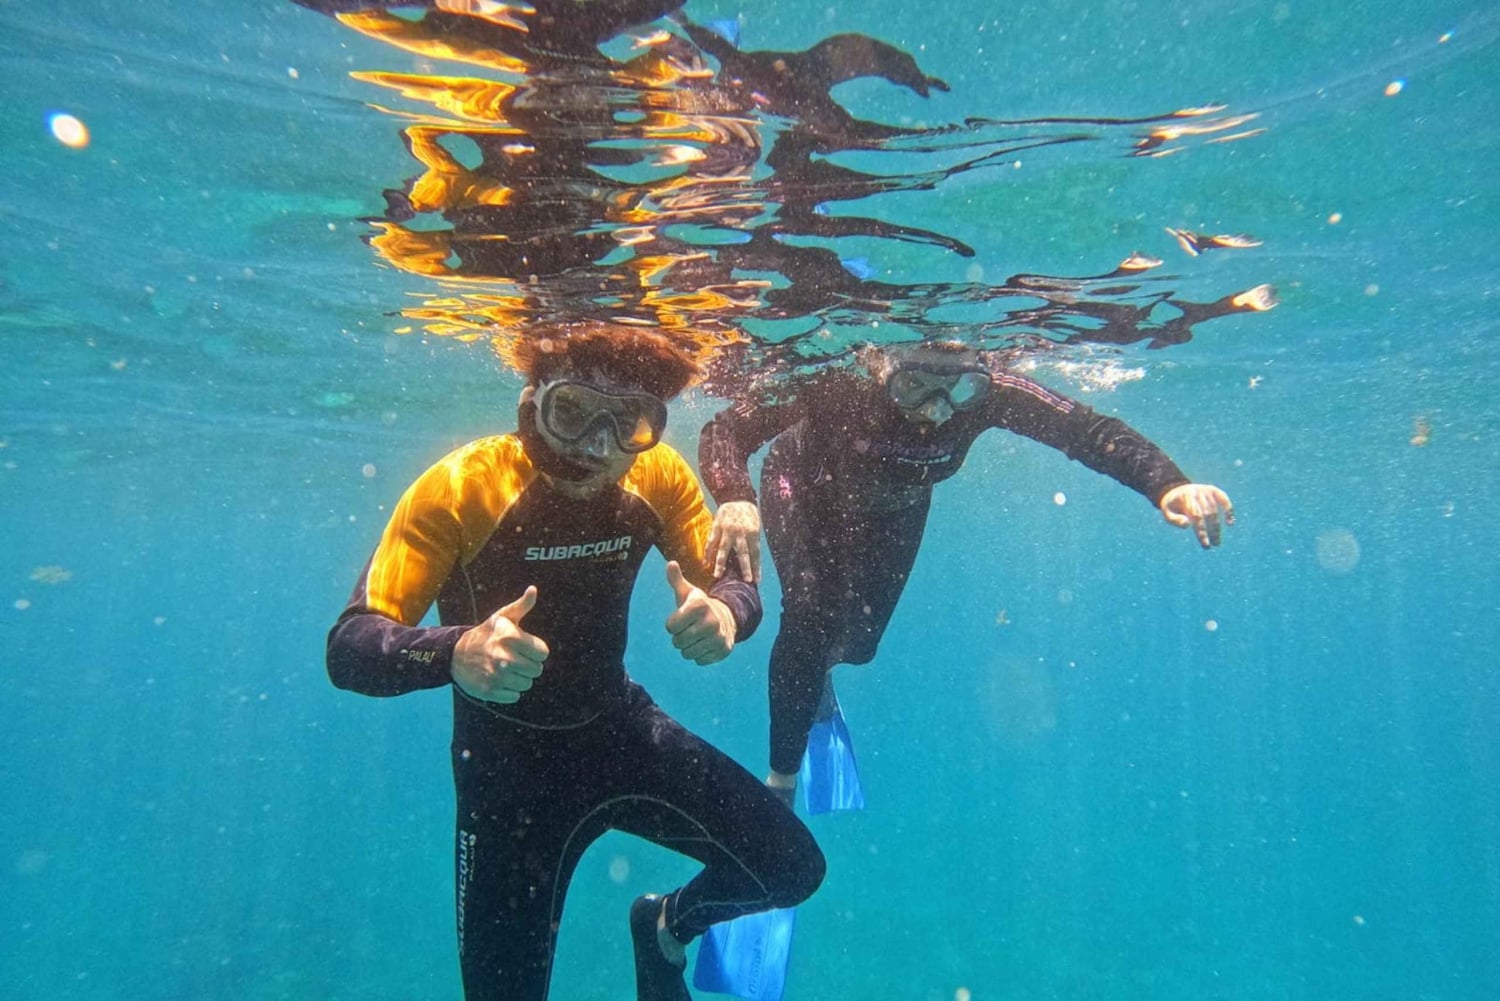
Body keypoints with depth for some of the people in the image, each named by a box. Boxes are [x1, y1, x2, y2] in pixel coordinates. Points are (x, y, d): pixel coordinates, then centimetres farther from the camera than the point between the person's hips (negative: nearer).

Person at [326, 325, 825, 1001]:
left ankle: (666, 926, 30)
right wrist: (456, 651, -46)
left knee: (792, 871, -2)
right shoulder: (460, 487, -23)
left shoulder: (657, 476, -13)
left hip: (624, 729, 3)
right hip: (507, 761, -2)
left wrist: (725, 612, -30)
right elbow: (348, 649, -24)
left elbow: (732, 585, -5)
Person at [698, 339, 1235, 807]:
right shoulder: (836, 384, -42)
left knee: (858, 642, 9)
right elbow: (726, 430, -41)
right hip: (807, 494, -3)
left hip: (893, 509, 3)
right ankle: (782, 782, 2)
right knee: (812, 617, -23)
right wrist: (735, 499, -62)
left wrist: (1168, 486, -48)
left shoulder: (984, 389, -35)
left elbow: (1092, 430, -31)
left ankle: (814, 684, 51)